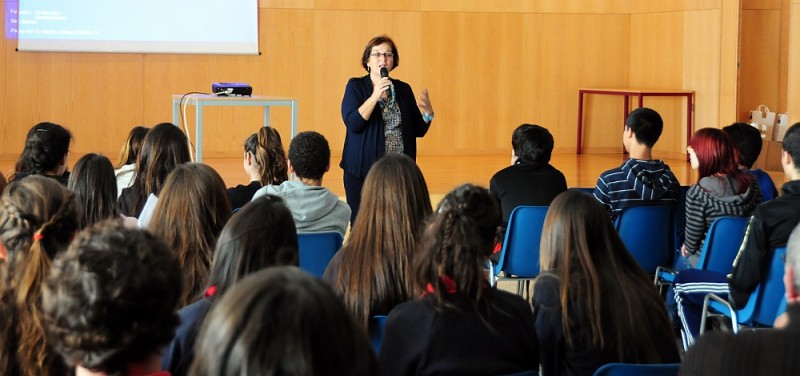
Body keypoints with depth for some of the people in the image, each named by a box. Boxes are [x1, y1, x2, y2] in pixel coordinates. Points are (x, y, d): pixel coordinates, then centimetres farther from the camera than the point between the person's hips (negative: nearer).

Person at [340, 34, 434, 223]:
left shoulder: (403, 89, 11)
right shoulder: (356, 87, 2)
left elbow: (418, 130, 13)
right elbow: (352, 123, -12)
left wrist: (428, 112, -7)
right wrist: (375, 96, -18)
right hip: (363, 170, -3)